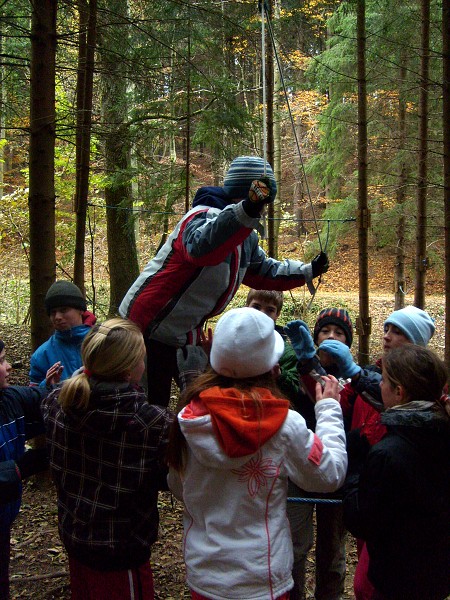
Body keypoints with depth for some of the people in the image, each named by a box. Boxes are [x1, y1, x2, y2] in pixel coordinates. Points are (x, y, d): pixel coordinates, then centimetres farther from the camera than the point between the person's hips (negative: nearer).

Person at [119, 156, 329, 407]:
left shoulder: (246, 236, 9)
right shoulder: (205, 217, -23)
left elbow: (264, 271, 25)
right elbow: (202, 247, -48)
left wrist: (308, 271, 19)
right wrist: (247, 209, -59)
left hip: (188, 335, 9)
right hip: (149, 327, -9)